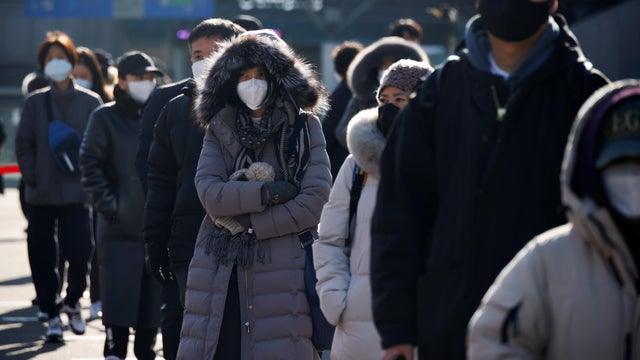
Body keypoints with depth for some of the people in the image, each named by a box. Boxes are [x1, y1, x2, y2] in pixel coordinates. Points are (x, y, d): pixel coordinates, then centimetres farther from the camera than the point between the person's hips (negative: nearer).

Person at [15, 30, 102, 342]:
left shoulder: (89, 102, 3)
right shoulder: (34, 102, 7)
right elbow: (24, 144, 6)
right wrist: (31, 177, -5)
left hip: (76, 192, -2)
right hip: (41, 194, 2)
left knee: (79, 252, -7)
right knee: (42, 258, 2)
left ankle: (72, 301, 20)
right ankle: (52, 315, 13)